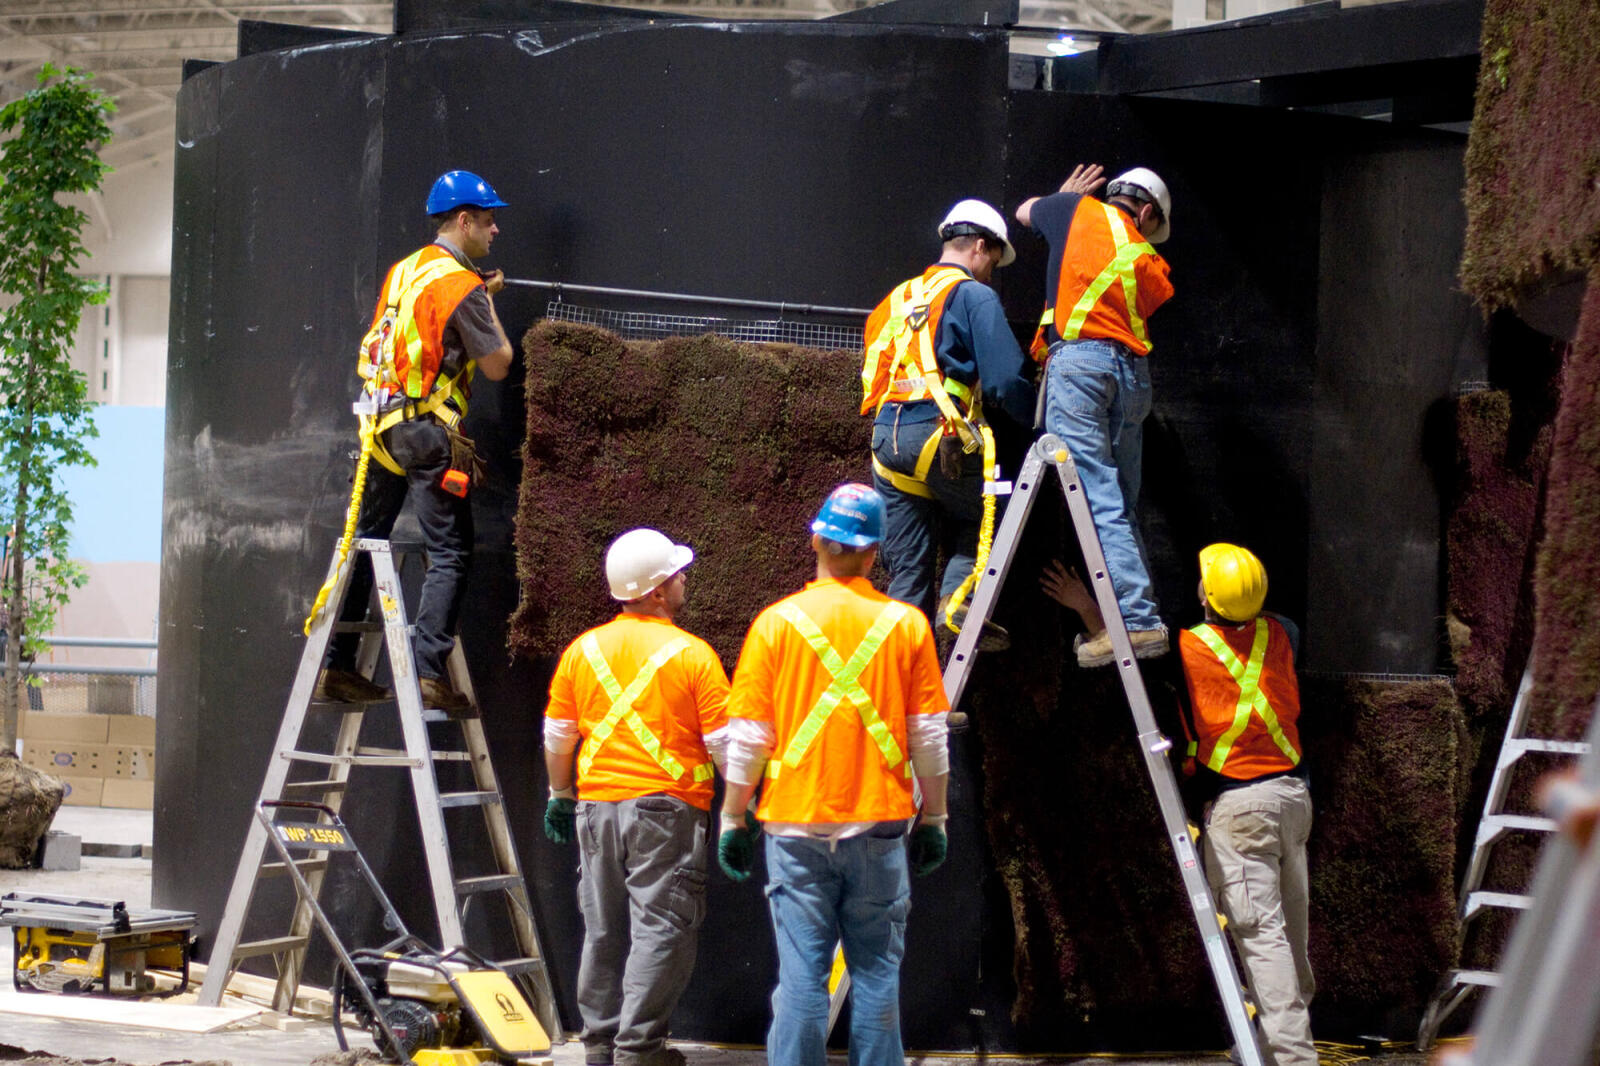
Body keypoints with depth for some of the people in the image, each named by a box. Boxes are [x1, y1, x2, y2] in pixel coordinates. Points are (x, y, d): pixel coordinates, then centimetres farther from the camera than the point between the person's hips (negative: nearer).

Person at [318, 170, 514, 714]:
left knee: (364, 542, 12)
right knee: (449, 552, -5)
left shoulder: (403, 271, 13)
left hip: (380, 424, 8)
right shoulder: (460, 286, -11)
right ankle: (431, 672, -14)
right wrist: (489, 304, 6)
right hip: (427, 429, -8)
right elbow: (497, 365, -8)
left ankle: (336, 668, 14)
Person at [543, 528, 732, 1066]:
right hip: (667, 806, -5)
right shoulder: (691, 654, -8)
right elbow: (724, 742, -7)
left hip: (597, 805, 5)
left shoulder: (582, 651, 5)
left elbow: (556, 737, 11)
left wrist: (560, 795, 25)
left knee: (603, 930, 12)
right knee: (660, 928, -2)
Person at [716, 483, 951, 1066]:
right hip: (879, 822, 0)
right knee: (875, 970, 6)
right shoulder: (906, 624, 0)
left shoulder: (777, 623, -2)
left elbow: (748, 737, -1)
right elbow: (929, 737, 3)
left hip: (797, 823, 0)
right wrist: (933, 820, 13)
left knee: (801, 973, 1)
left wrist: (732, 821, 8)